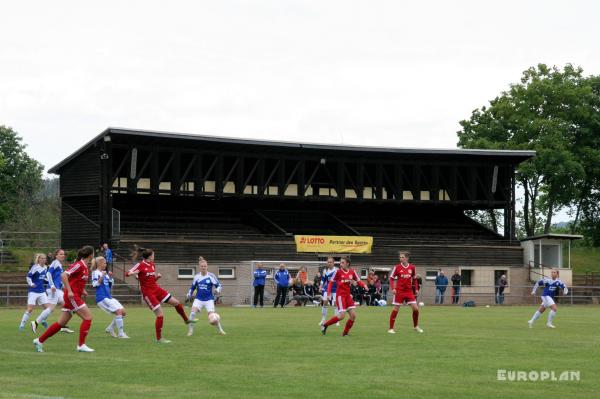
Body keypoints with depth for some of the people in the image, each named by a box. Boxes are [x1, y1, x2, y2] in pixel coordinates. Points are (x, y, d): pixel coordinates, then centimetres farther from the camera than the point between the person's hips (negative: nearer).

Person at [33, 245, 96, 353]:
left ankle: (40, 341, 14)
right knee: (88, 317, -9)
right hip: (72, 296, -9)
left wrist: (82, 290, 16)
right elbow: (64, 275, -21)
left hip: (74, 296, 9)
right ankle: (81, 345, -8)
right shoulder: (79, 265, -13)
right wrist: (69, 291, -24)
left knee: (61, 323, 9)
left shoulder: (85, 267, 14)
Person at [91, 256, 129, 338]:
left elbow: (110, 285, 23)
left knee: (123, 311, 5)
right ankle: (121, 334, -14)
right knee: (119, 311, -17)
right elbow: (95, 284, -18)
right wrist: (102, 276, -25)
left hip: (109, 297, 9)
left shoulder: (104, 273, 16)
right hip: (102, 298, -9)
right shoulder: (96, 273, -6)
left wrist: (110, 277, 6)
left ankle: (110, 328, 16)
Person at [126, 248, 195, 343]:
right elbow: (127, 274, -17)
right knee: (160, 314, -11)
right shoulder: (140, 265, -13)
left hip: (156, 289, 8)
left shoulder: (152, 265, 8)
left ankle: (186, 320, 34)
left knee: (176, 302, 9)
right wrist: (133, 273, -39)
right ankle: (159, 338, 1)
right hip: (148, 293, -8)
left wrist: (158, 276, -3)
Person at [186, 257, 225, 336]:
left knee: (212, 319, -8)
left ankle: (220, 329, 20)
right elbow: (192, 287, 16)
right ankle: (190, 331, -11)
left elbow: (219, 285, -6)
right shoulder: (196, 277, 2)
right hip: (199, 299, 2)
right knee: (193, 312, -22)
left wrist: (218, 290, -27)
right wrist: (189, 294, 1)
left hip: (209, 299, -2)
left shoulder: (211, 276, -8)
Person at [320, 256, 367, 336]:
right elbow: (331, 282, -3)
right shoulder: (338, 271, -7)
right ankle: (324, 325, 4)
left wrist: (364, 285, -10)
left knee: (353, 315, -4)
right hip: (340, 295, -5)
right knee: (342, 316, -13)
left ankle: (345, 333, 9)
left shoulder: (352, 272, 3)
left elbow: (358, 281, 11)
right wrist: (328, 293, -13)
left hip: (348, 295, 5)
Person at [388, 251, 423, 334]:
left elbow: (414, 279, 15)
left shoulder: (412, 267, 3)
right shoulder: (397, 267, -5)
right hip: (399, 291, -3)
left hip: (409, 291, 3)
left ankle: (415, 326, 19)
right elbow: (391, 278, -1)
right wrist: (393, 288, -14)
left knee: (415, 308, -2)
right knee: (396, 309, -2)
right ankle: (391, 328, 5)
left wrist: (416, 289, 7)